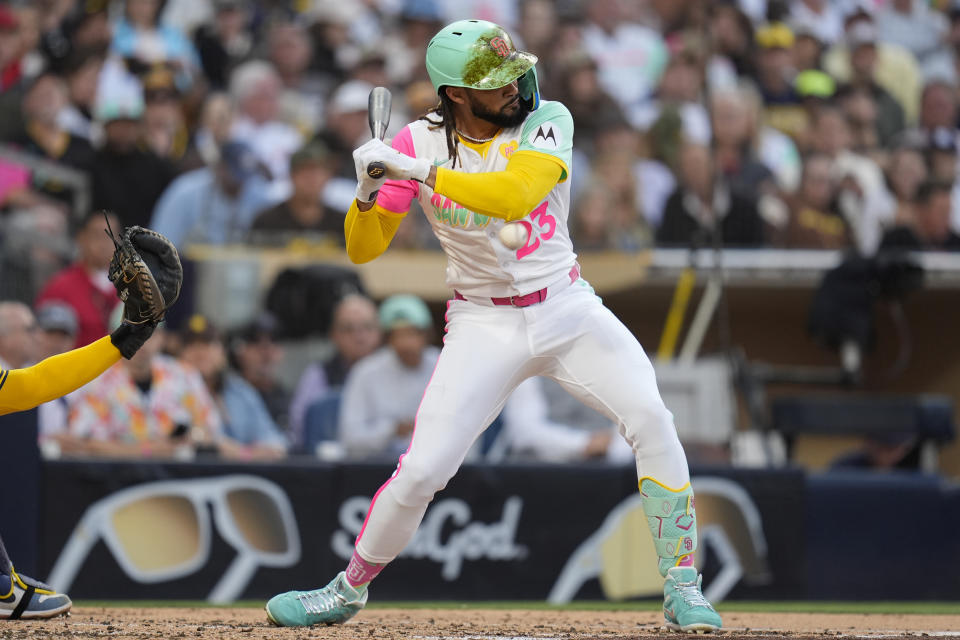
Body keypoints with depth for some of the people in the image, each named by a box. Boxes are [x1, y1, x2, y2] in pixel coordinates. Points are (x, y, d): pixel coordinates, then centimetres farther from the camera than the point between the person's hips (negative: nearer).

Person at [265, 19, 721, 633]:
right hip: (485, 324, 0)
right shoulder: (421, 142, -7)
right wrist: (369, 189, -27)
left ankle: (682, 588, -10)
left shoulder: (547, 121, -11)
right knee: (422, 469, -10)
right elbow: (362, 248, -7)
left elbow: (516, 194, -31)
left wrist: (418, 172, -34)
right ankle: (348, 591, 14)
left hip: (566, 307, 0)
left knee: (650, 418, -20)